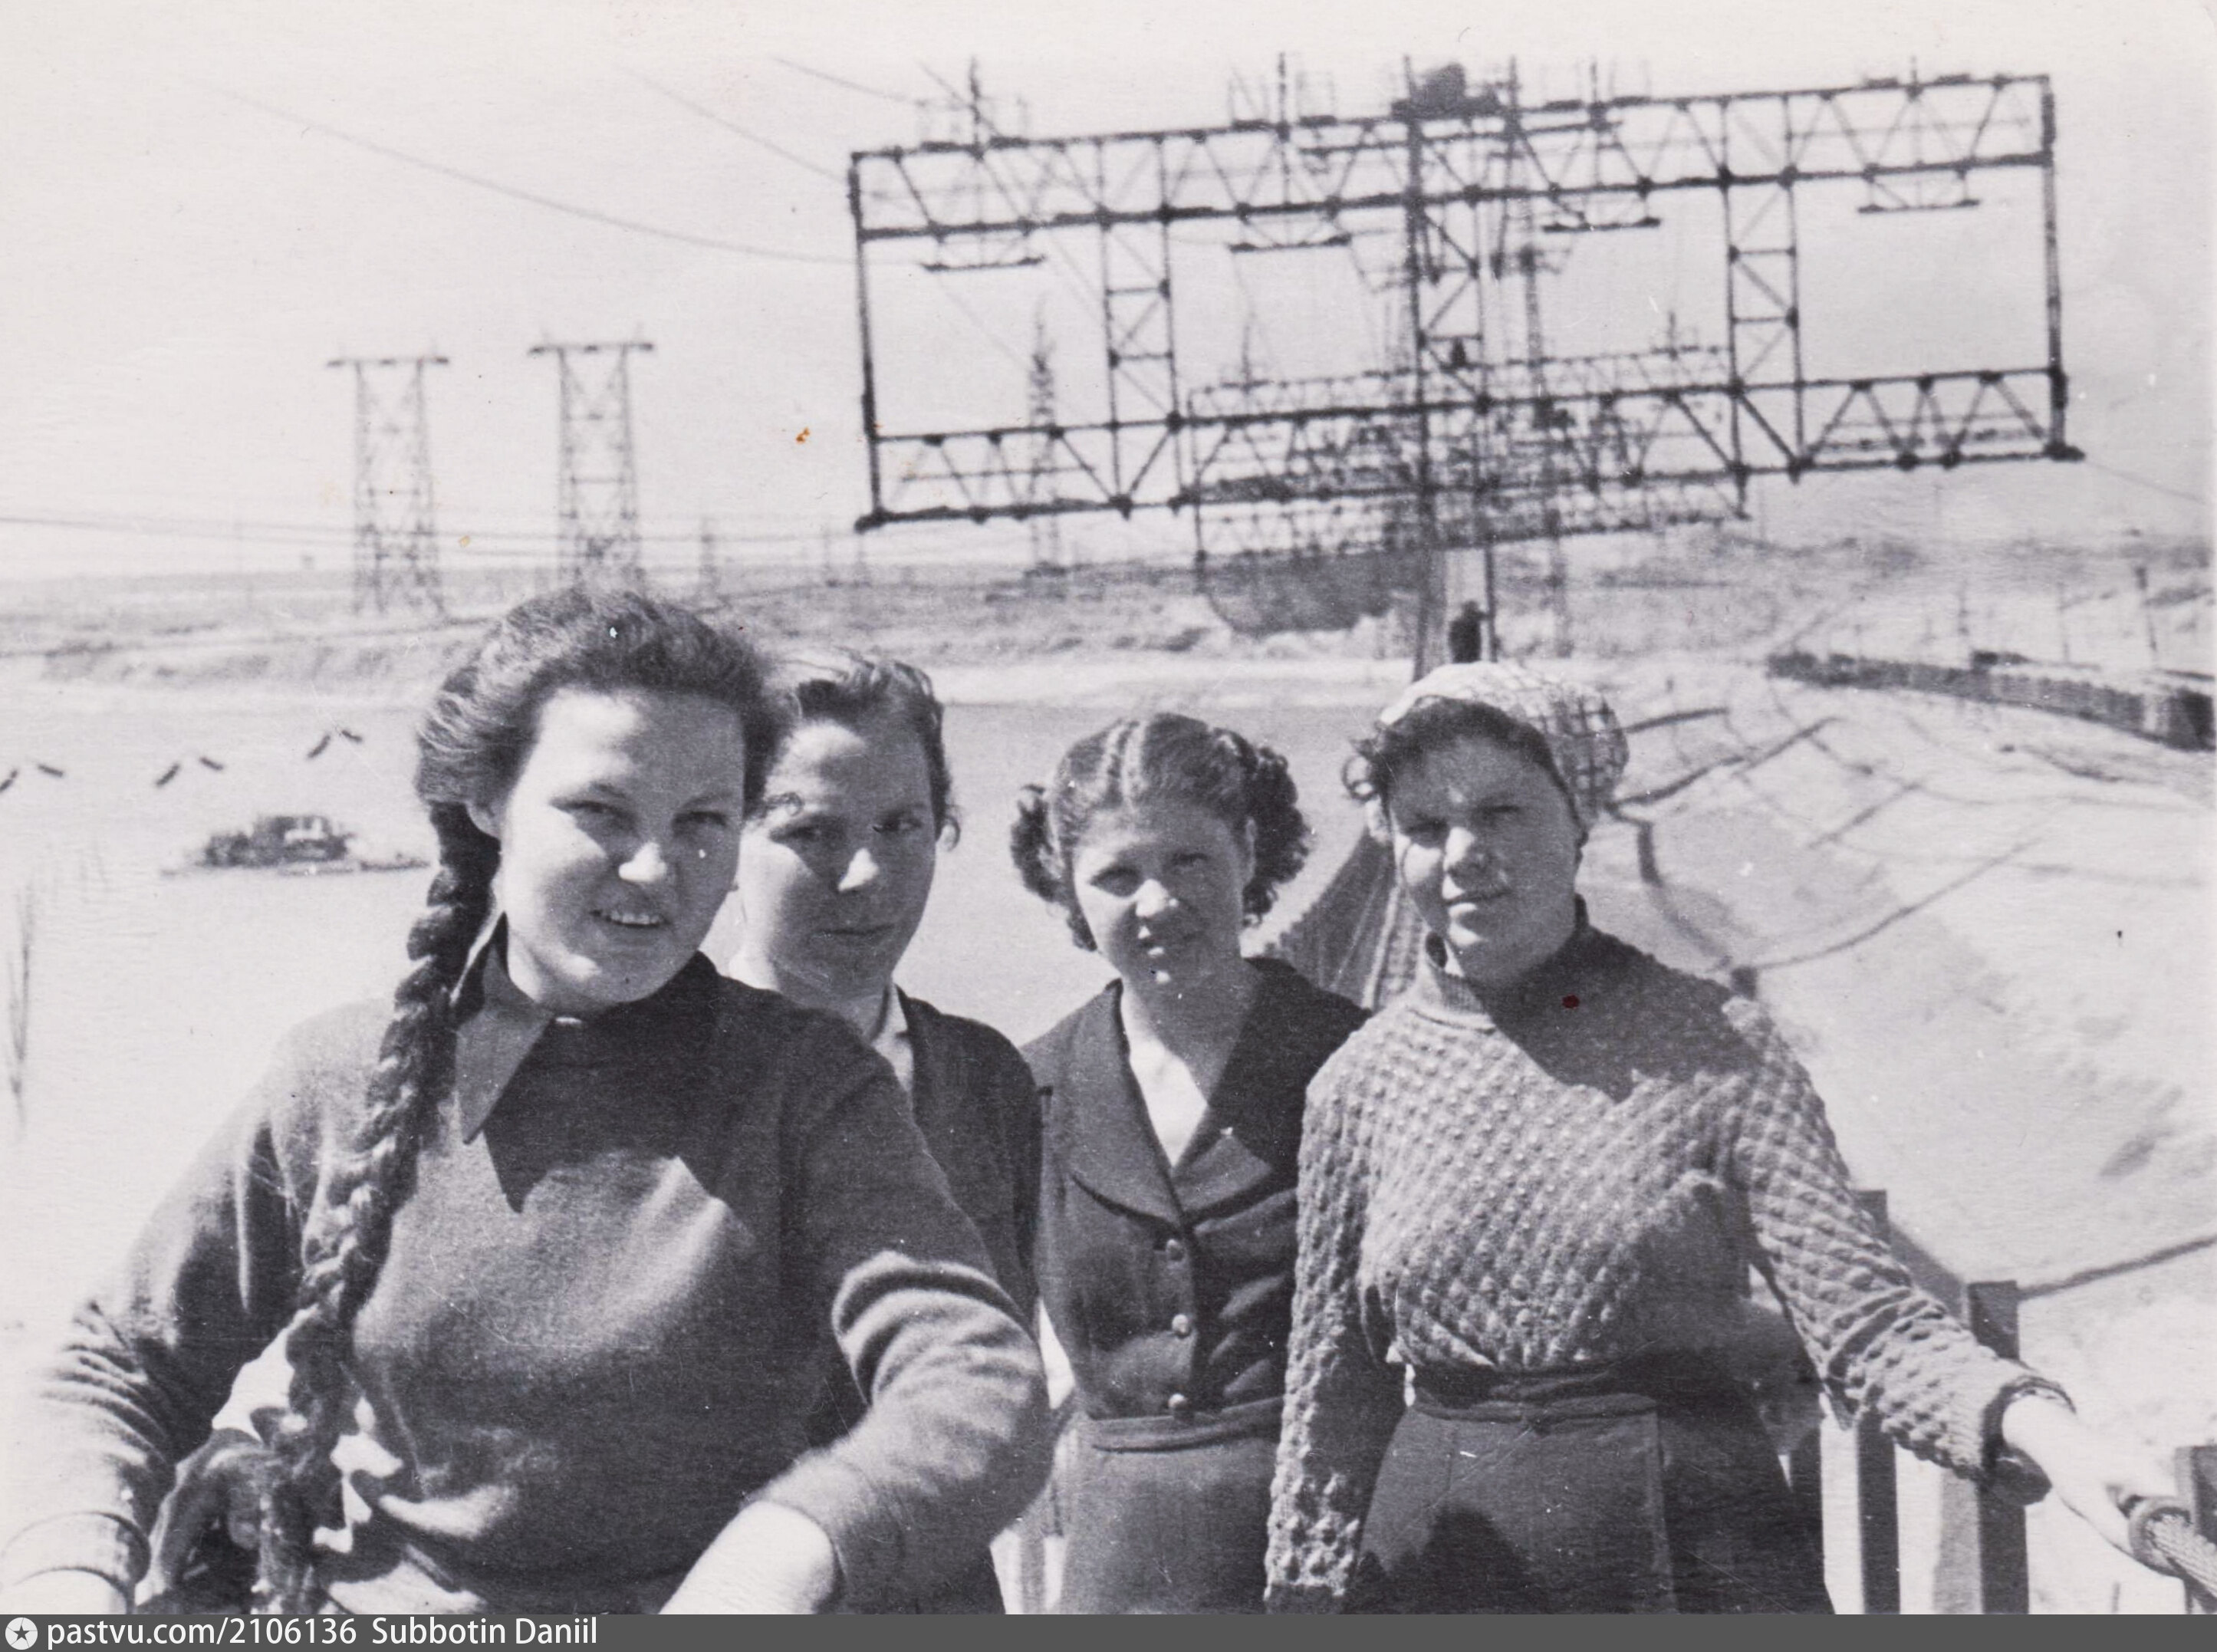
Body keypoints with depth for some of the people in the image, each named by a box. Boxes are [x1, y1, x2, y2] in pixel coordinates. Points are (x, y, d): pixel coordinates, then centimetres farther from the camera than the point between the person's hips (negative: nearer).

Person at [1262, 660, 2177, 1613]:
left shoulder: (1712, 1043, -2)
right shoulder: (1361, 1082, 4)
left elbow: (1865, 1319, -8)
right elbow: (1333, 1400, 10)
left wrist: (2037, 1429, -25)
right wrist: (1304, 1604, 10)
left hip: (1695, 1551, -1)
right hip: (1440, 1565, 2)